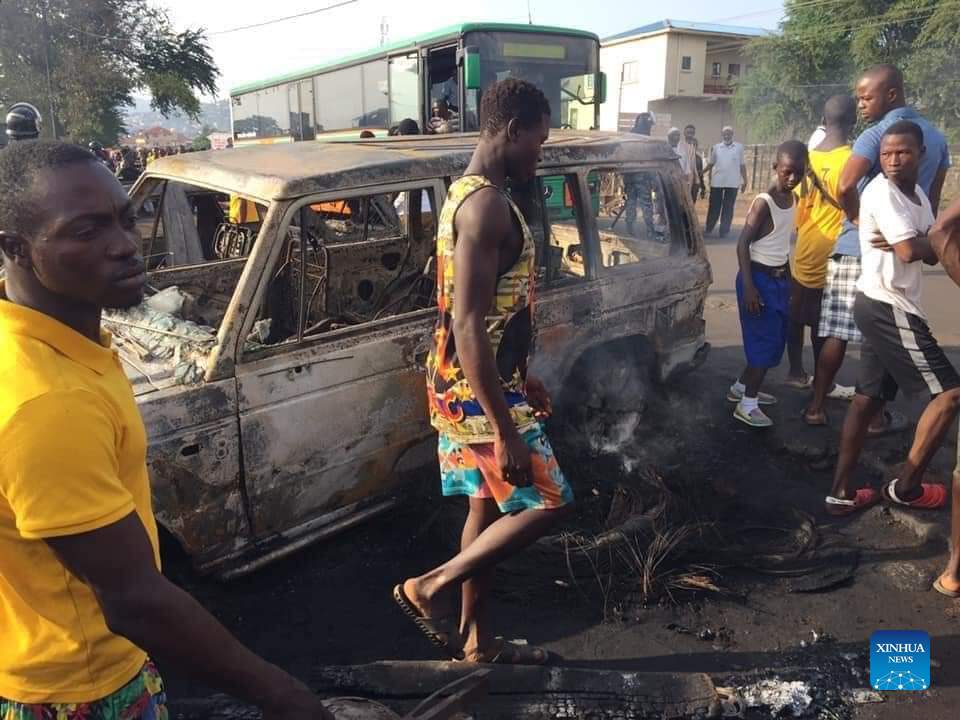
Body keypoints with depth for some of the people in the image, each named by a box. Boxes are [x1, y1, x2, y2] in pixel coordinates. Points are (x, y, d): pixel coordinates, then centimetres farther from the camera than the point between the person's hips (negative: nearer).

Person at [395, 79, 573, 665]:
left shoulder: (471, 194, 13)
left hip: (472, 386, 10)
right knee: (549, 502, 1)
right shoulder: (486, 204, -20)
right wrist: (507, 430, -25)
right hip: (478, 393, -10)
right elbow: (468, 327, -27)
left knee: (489, 507, 17)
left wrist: (522, 379, 24)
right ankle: (431, 588, 9)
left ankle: (479, 642, 32)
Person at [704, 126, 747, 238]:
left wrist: (745, 181, 4)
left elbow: (742, 165, 6)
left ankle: (724, 231, 8)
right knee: (714, 207, 6)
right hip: (716, 182, 1)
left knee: (728, 208, 3)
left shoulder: (739, 147, 4)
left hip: (732, 183, 0)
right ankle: (708, 229, 17)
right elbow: (711, 164, 12)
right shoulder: (716, 147, 6)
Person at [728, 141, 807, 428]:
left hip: (779, 277, 9)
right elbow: (743, 244, -20)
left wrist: (787, 280, 19)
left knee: (776, 340, 15)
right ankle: (747, 404, 4)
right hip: (760, 278, -9)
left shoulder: (792, 199, 7)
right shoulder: (763, 202, -18)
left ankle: (741, 387, 30)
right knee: (765, 341, -6)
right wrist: (748, 286, -24)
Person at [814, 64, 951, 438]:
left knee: (837, 333, 5)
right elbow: (932, 202, 17)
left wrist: (858, 219, -9)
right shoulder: (936, 137, 11)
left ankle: (816, 404, 15)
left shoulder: (876, 134, -10)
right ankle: (876, 417, 17)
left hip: (858, 247, -4)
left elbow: (845, 187, -26)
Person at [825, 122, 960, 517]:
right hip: (888, 307, -10)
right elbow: (912, 251, -23)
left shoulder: (918, 194, 16)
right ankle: (906, 486, 6)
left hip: (883, 306, 10)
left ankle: (841, 492, 17)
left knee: (868, 397, 11)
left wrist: (900, 242, -16)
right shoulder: (882, 192, -14)